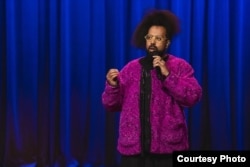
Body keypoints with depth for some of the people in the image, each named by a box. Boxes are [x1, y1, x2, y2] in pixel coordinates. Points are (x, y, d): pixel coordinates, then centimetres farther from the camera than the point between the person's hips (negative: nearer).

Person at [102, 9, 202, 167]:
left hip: (168, 146, -3)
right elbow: (112, 104, 11)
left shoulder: (180, 66, 2)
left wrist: (167, 75, -17)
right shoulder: (131, 68, 11)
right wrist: (112, 86, -10)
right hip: (133, 146, 3)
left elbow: (193, 96, -12)